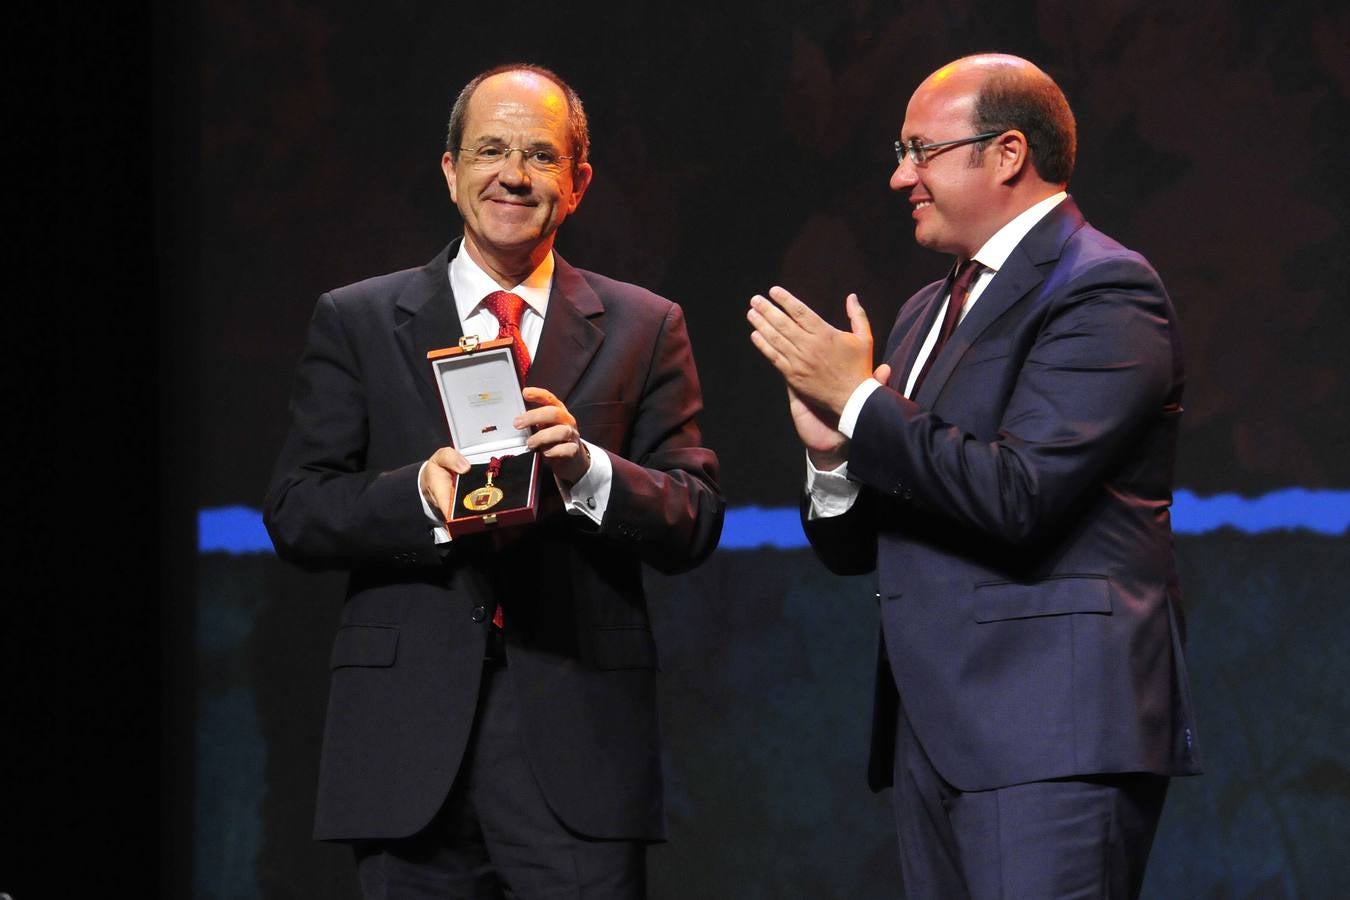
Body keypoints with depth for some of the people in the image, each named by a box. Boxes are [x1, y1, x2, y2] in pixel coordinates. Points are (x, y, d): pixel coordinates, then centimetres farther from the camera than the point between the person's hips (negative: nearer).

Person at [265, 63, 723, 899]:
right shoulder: (355, 322, 10)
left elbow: (696, 523, 3)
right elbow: (295, 514, 3)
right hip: (410, 735, 0)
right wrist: (420, 493, -15)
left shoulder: (645, 328, 11)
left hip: (578, 740, 0)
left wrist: (587, 468, -16)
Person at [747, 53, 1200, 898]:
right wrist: (832, 452, -3)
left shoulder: (1104, 290, -7)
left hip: (1052, 736, -9)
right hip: (935, 733, 9)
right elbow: (856, 549, 19)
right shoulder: (930, 311, 20)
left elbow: (1018, 494, -20)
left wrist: (858, 399, -11)